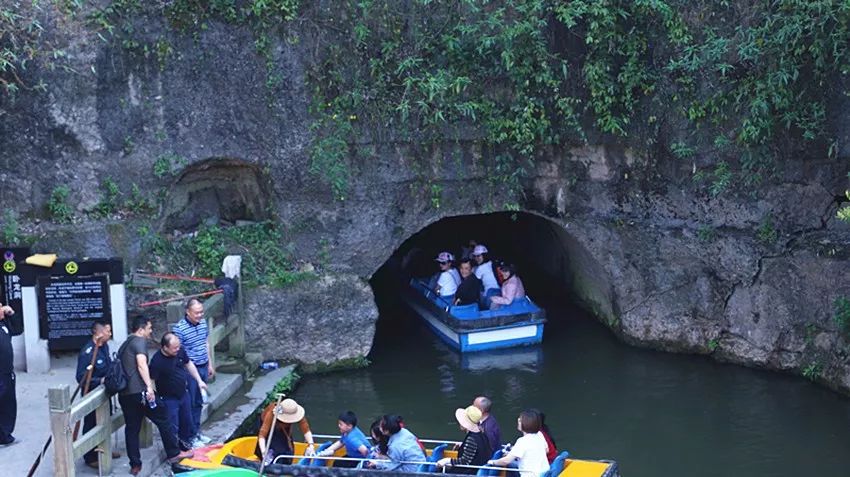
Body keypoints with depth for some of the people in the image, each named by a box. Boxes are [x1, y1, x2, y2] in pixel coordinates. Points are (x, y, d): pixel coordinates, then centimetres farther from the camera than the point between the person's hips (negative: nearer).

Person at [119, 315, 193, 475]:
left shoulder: (124, 345, 22)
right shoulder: (140, 341, -5)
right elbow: (141, 365, -19)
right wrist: (149, 386, -26)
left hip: (124, 394, 8)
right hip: (139, 391, -8)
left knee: (131, 429, 11)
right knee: (163, 420, 6)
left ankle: (135, 465, 12)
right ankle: (174, 454, 14)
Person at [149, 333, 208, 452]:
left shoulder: (180, 351, -9)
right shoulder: (157, 361, -28)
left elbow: (189, 364, 9)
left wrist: (199, 381, 10)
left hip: (183, 394, 7)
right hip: (169, 399, -7)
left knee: (187, 422, 22)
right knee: (172, 428, -2)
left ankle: (185, 443, 45)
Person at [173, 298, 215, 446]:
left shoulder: (203, 322, 3)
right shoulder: (179, 328, -19)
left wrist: (210, 365, 17)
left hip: (203, 367, 7)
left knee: (199, 402, 18)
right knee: (190, 404, 2)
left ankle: (197, 432, 30)